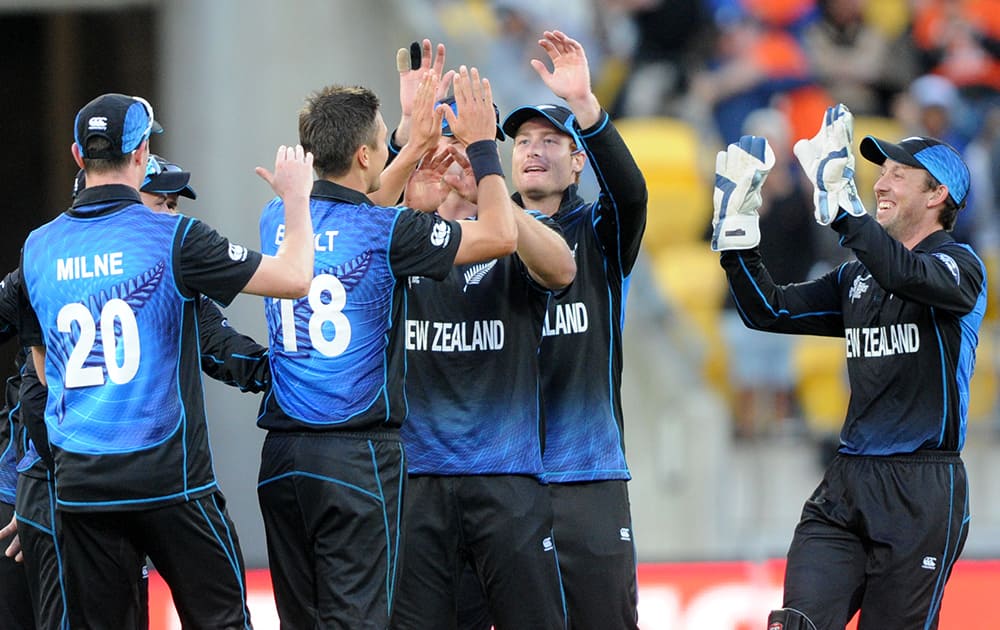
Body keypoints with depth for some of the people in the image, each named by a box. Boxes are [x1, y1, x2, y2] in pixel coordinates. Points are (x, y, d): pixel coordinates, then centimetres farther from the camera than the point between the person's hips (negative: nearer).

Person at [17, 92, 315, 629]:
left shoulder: (38, 249, 5)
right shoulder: (173, 238, -10)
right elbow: (294, 278, -7)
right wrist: (296, 197, 8)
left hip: (78, 481, 4)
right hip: (168, 477, -4)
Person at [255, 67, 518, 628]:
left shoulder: (278, 220, 7)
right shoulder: (387, 233, -12)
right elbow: (501, 234, -3)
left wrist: (415, 148, 33)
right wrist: (482, 144, 7)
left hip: (282, 454, 6)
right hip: (357, 455, -6)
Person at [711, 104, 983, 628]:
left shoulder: (959, 265, -3)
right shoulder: (856, 278, 18)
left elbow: (907, 275, -25)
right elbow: (769, 311, 17)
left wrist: (840, 202, -35)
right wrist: (737, 227, 5)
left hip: (923, 488, -6)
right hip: (846, 484, 6)